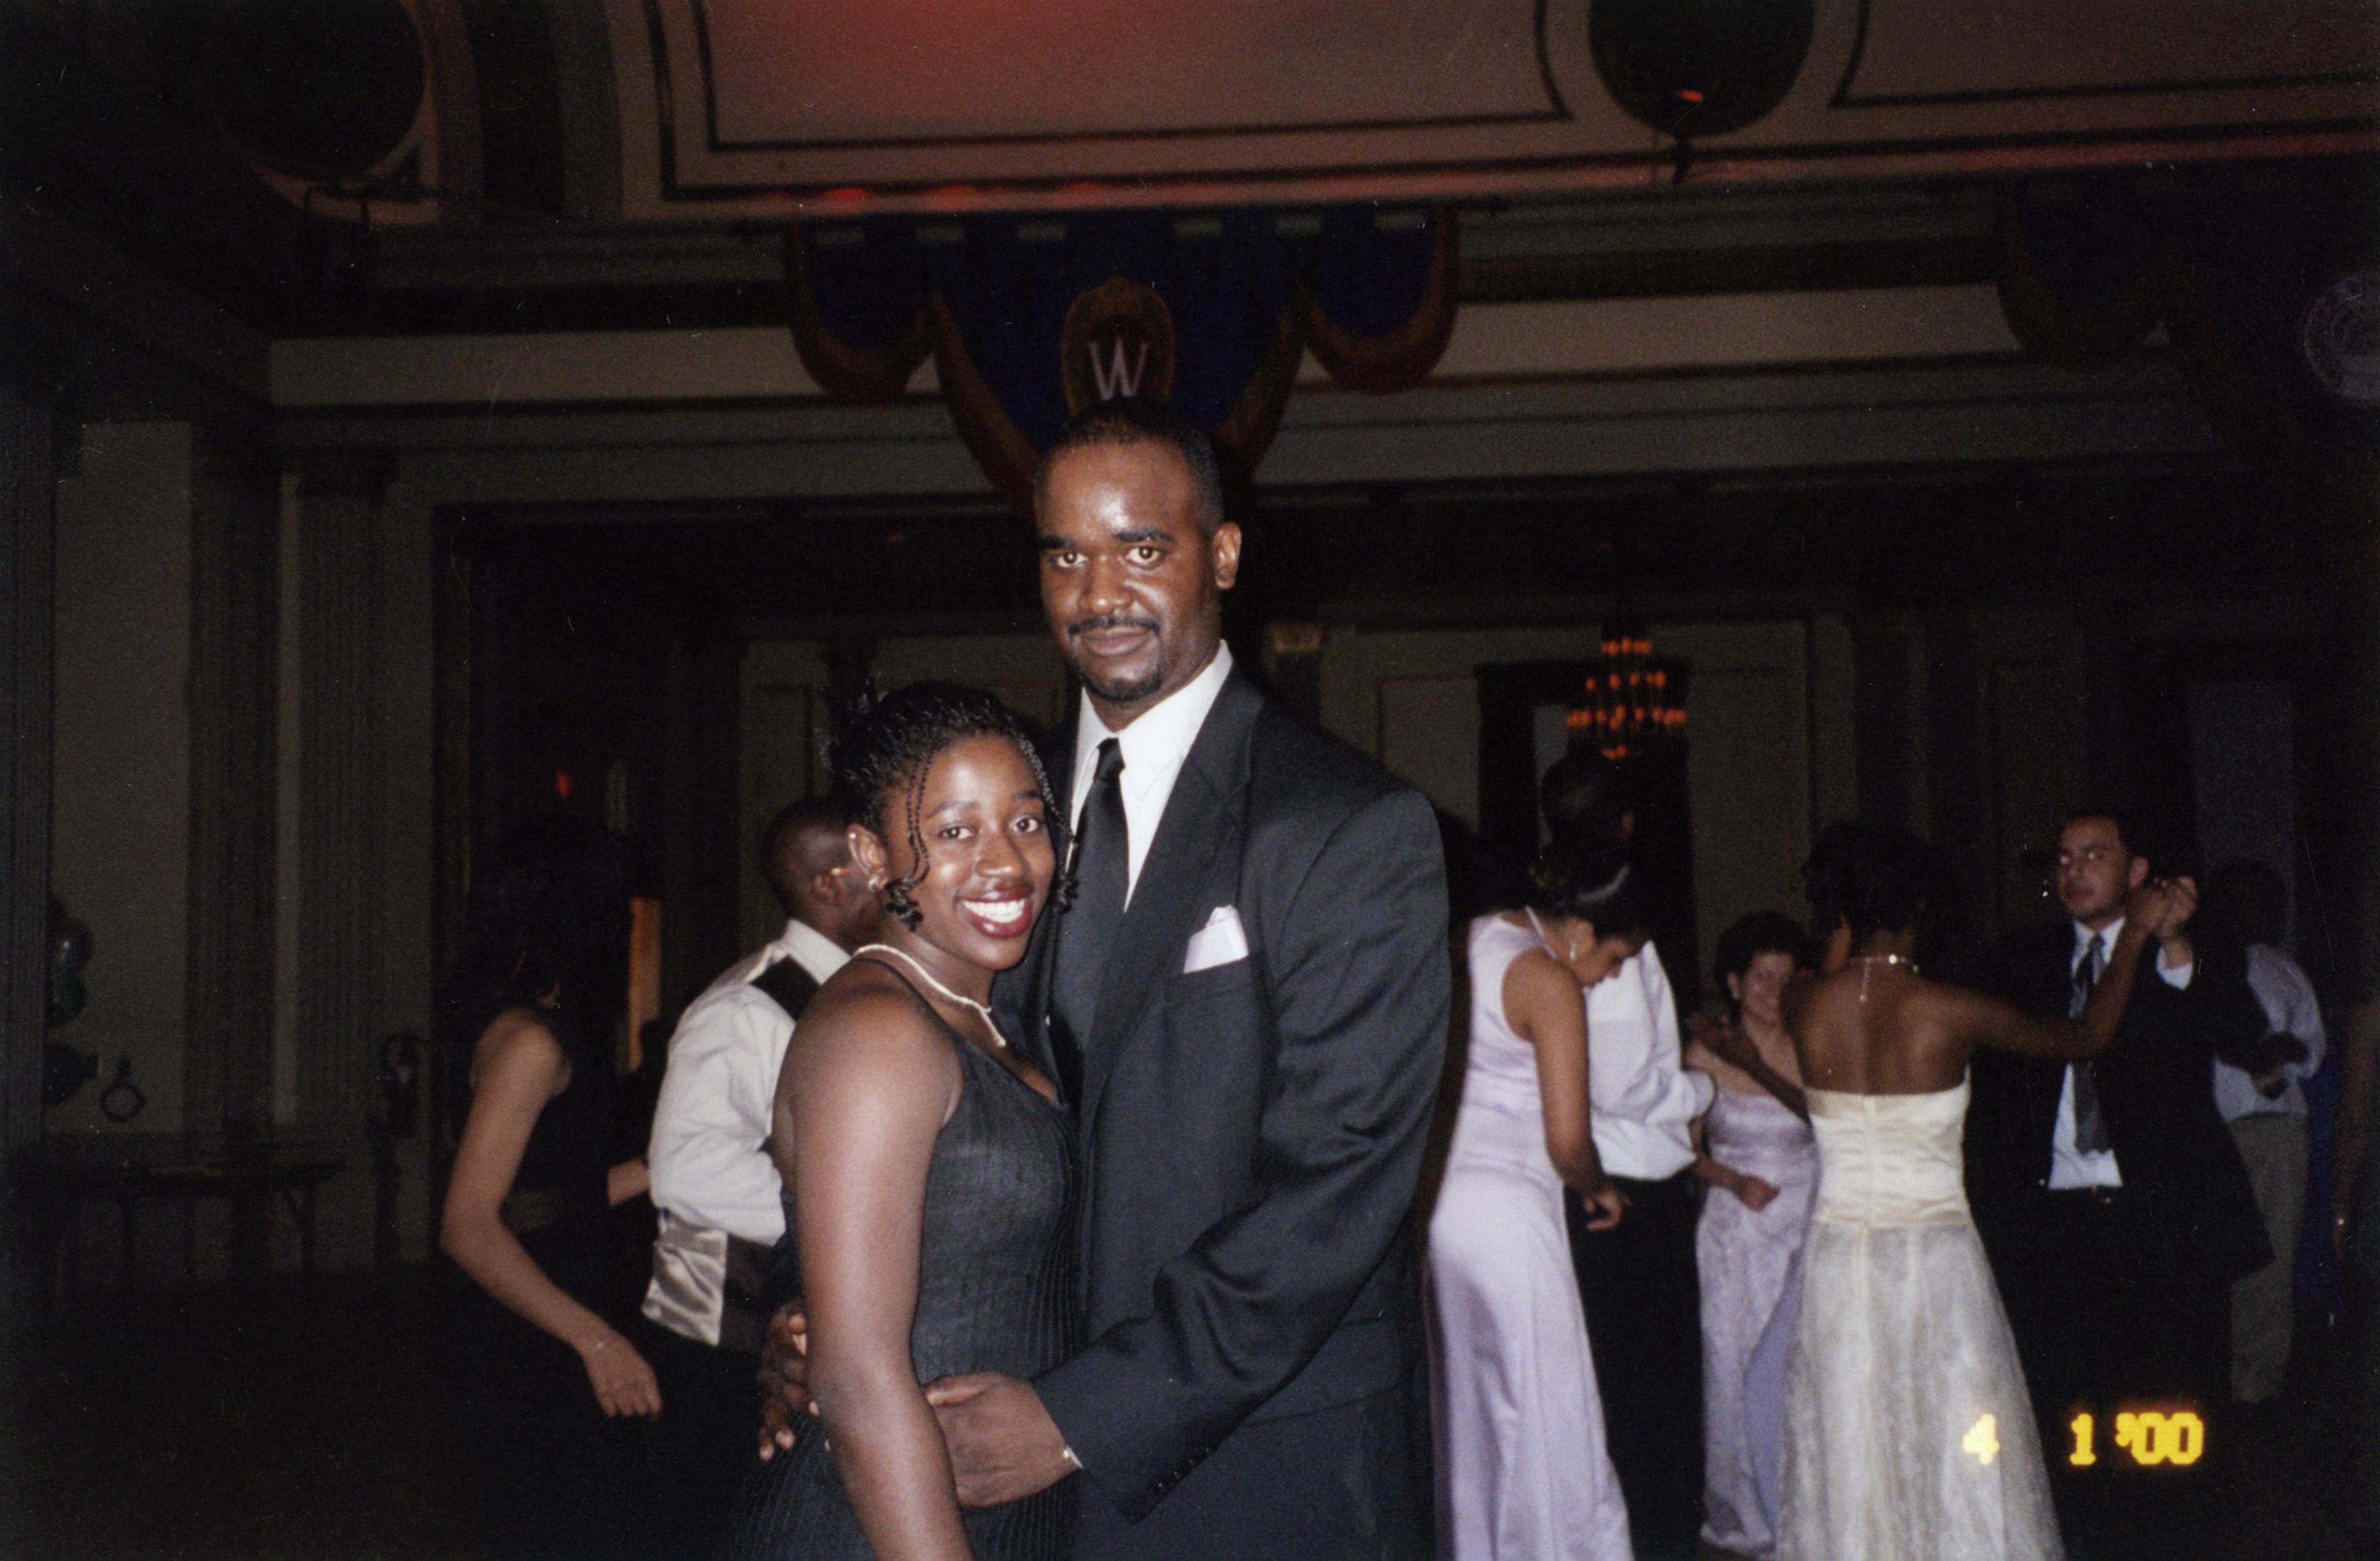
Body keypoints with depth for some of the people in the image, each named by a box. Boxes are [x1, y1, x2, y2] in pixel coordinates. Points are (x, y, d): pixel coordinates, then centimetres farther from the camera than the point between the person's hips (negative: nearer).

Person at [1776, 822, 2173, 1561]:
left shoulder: (1804, 1008, -7)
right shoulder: (1949, 1012, -12)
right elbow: (2086, 1035, 2)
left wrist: (1841, 926, 16)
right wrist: (2136, 932, 10)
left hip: (1837, 1258, 3)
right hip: (1935, 1258, -2)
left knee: (1846, 1453, 10)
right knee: (1953, 1454, 9)